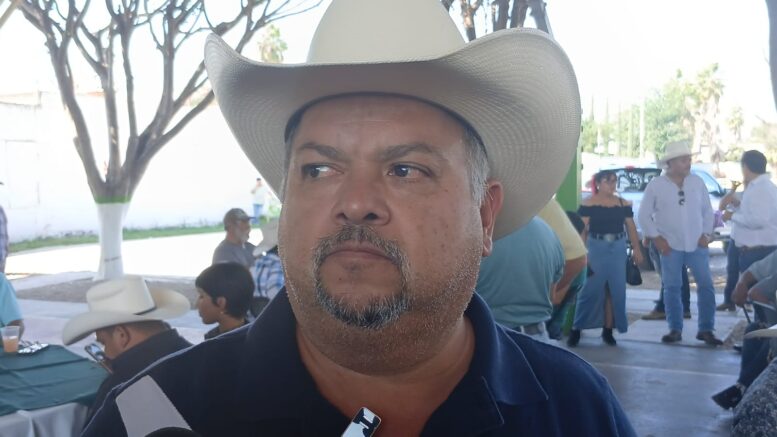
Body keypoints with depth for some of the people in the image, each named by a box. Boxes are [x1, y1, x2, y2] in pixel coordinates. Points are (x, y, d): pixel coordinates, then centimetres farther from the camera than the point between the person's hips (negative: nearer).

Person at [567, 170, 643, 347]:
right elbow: (582, 229, -7)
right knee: (590, 290, -5)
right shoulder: (589, 204, -2)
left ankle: (608, 330, 16)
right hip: (596, 248, -4)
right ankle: (576, 329, 4)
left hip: (618, 249, 4)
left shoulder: (624, 204, 10)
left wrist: (637, 249, 7)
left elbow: (631, 228, 12)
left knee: (616, 291, 5)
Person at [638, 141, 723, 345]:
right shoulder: (656, 185, -4)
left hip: (697, 244, 2)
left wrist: (706, 234, 2)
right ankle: (675, 330, 14)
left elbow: (707, 210, 11)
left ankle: (706, 330, 9)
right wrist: (656, 238, -6)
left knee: (706, 286, -1)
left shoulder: (697, 182, 3)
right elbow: (644, 215, -1)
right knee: (672, 288, 4)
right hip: (670, 246, -2)